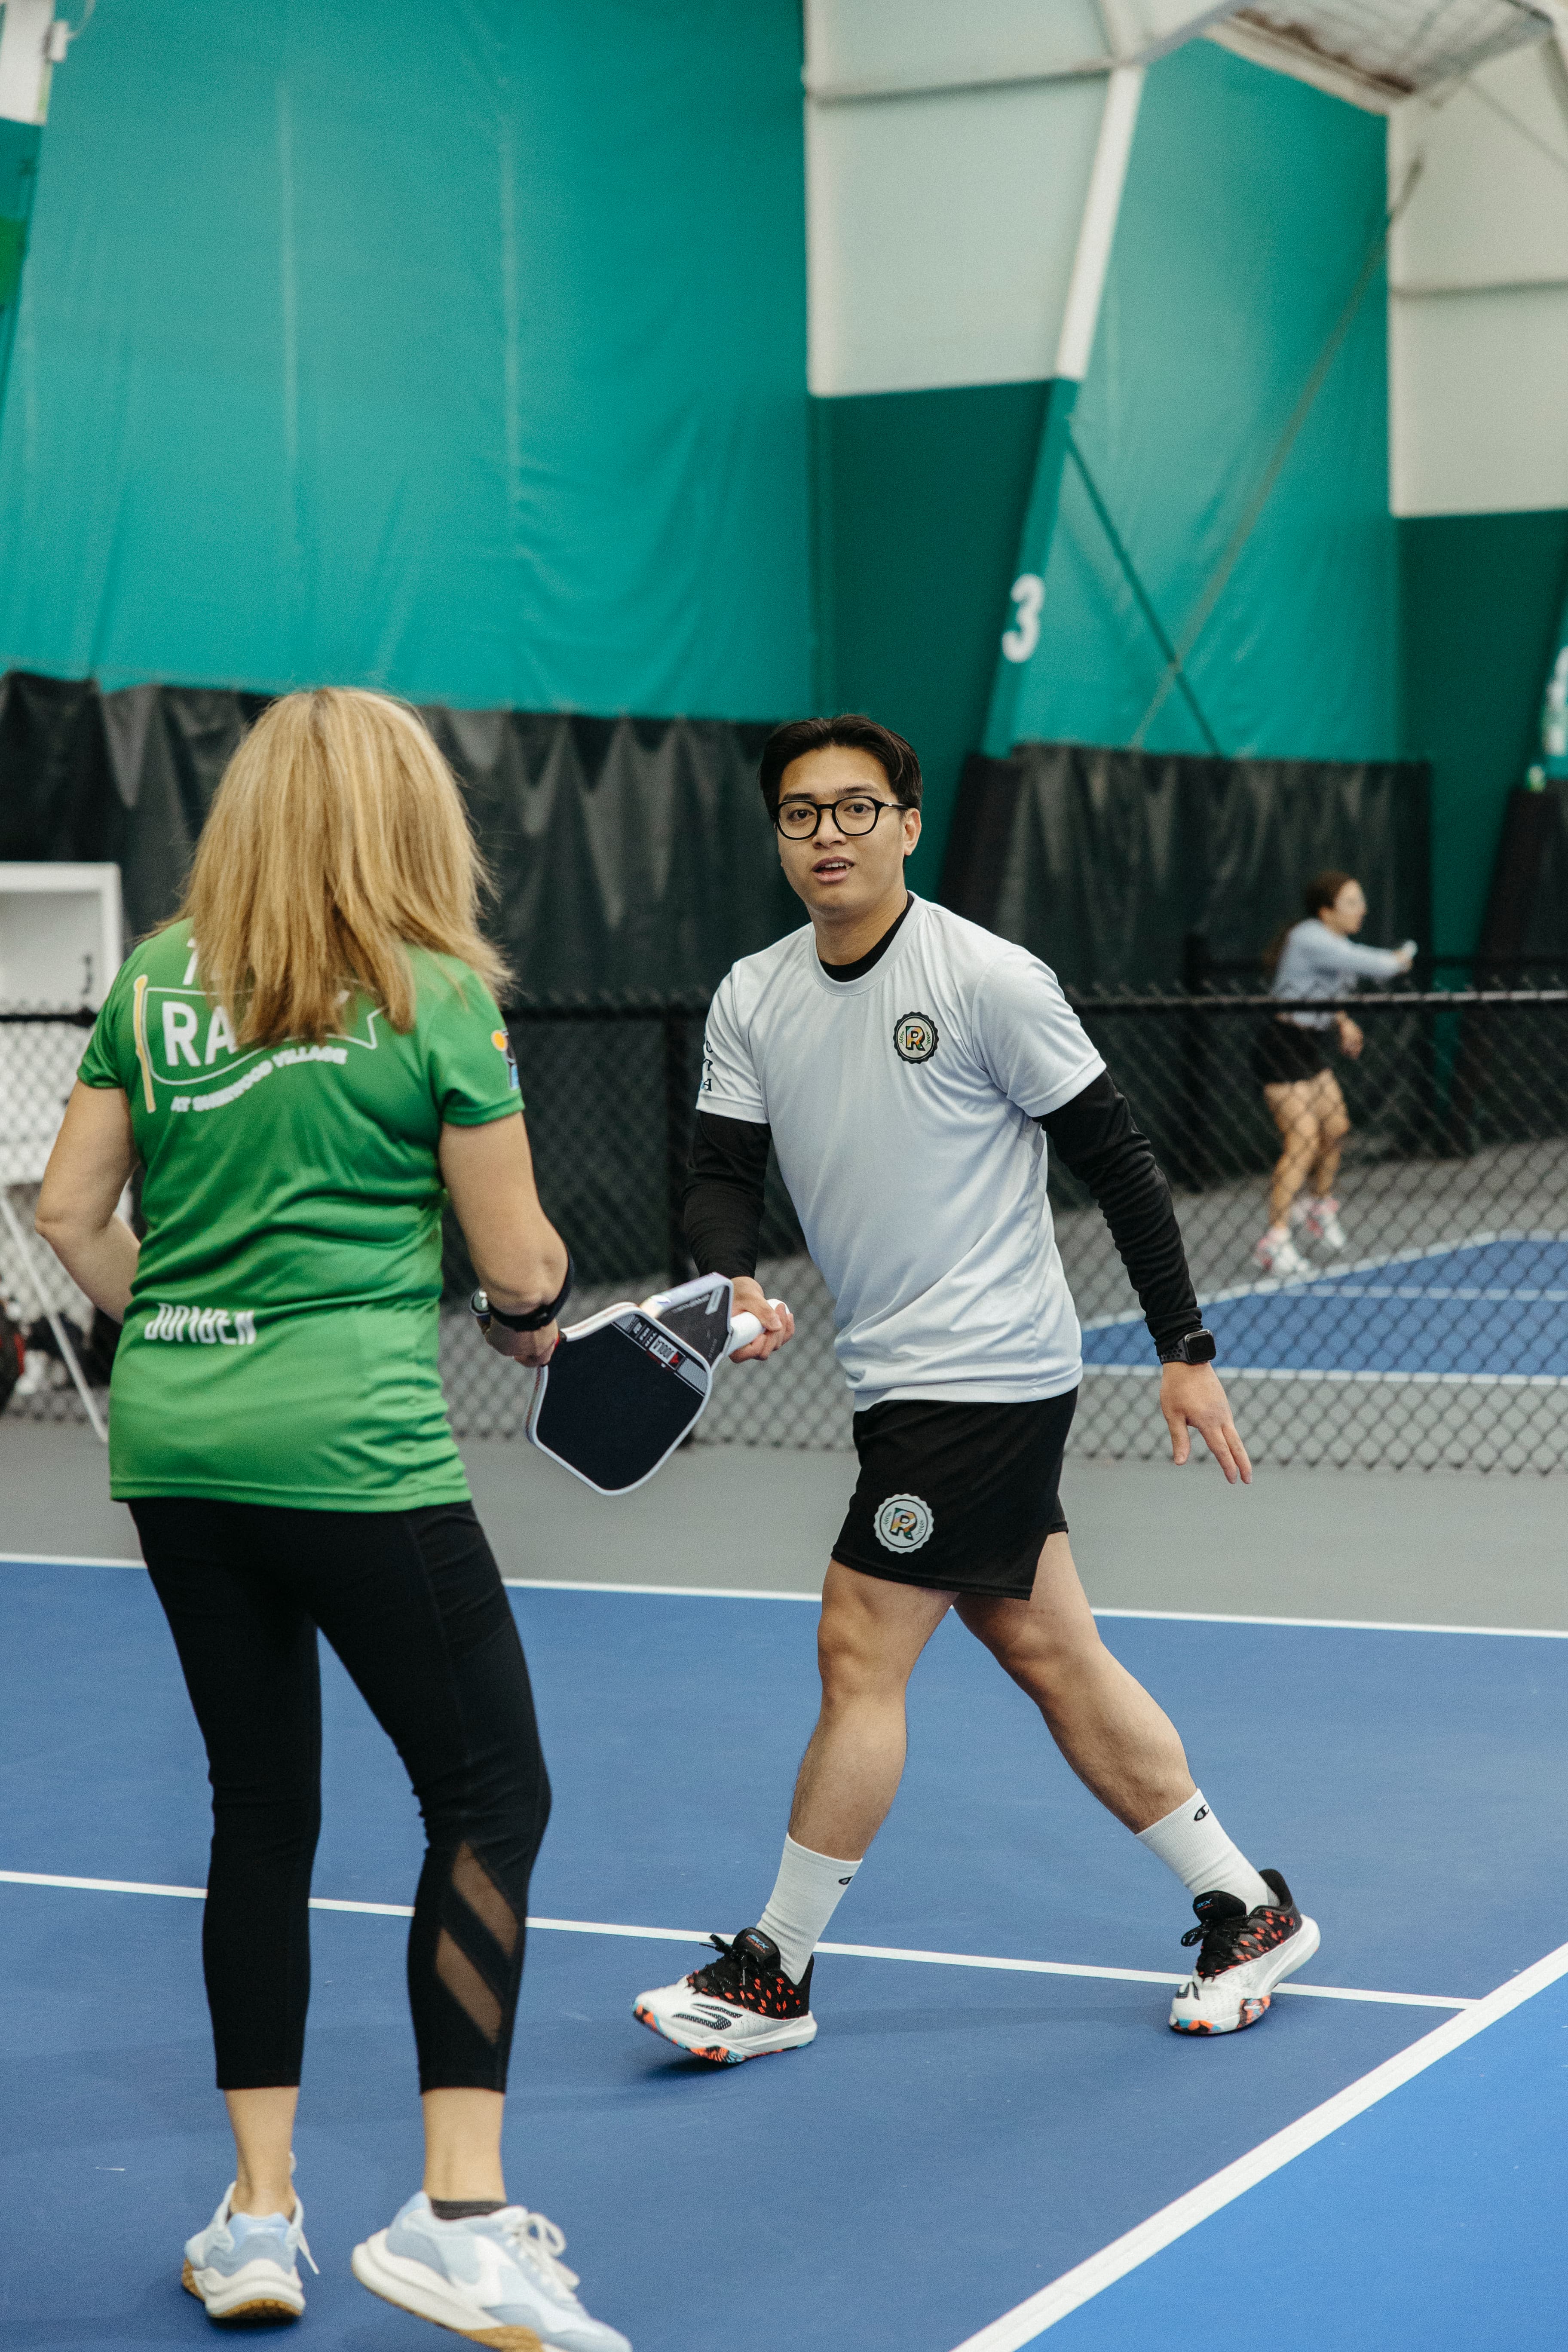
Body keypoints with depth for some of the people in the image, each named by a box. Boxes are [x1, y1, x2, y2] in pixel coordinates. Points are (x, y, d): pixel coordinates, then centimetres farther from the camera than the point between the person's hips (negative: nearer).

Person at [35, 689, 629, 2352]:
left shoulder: (154, 981, 7)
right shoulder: (437, 996, -6)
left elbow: (71, 1213, 8)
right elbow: (517, 1259, -4)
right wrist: (536, 1311, 17)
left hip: (172, 1449, 6)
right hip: (356, 1450, -6)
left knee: (261, 1810, 14)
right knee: (490, 1795, 4)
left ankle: (257, 2214, 19)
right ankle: (457, 2214, -1)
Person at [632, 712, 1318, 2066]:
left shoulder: (987, 979, -12)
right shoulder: (753, 1000, 7)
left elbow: (1116, 1158, -8)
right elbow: (723, 1173, 3)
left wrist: (1186, 1352, -8)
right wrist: (732, 1284, -20)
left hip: (983, 1377, -7)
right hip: (902, 1380, 7)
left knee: (859, 1653, -6)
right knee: (1050, 1655, 11)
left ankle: (773, 1978, 6)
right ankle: (1246, 1913, 22)